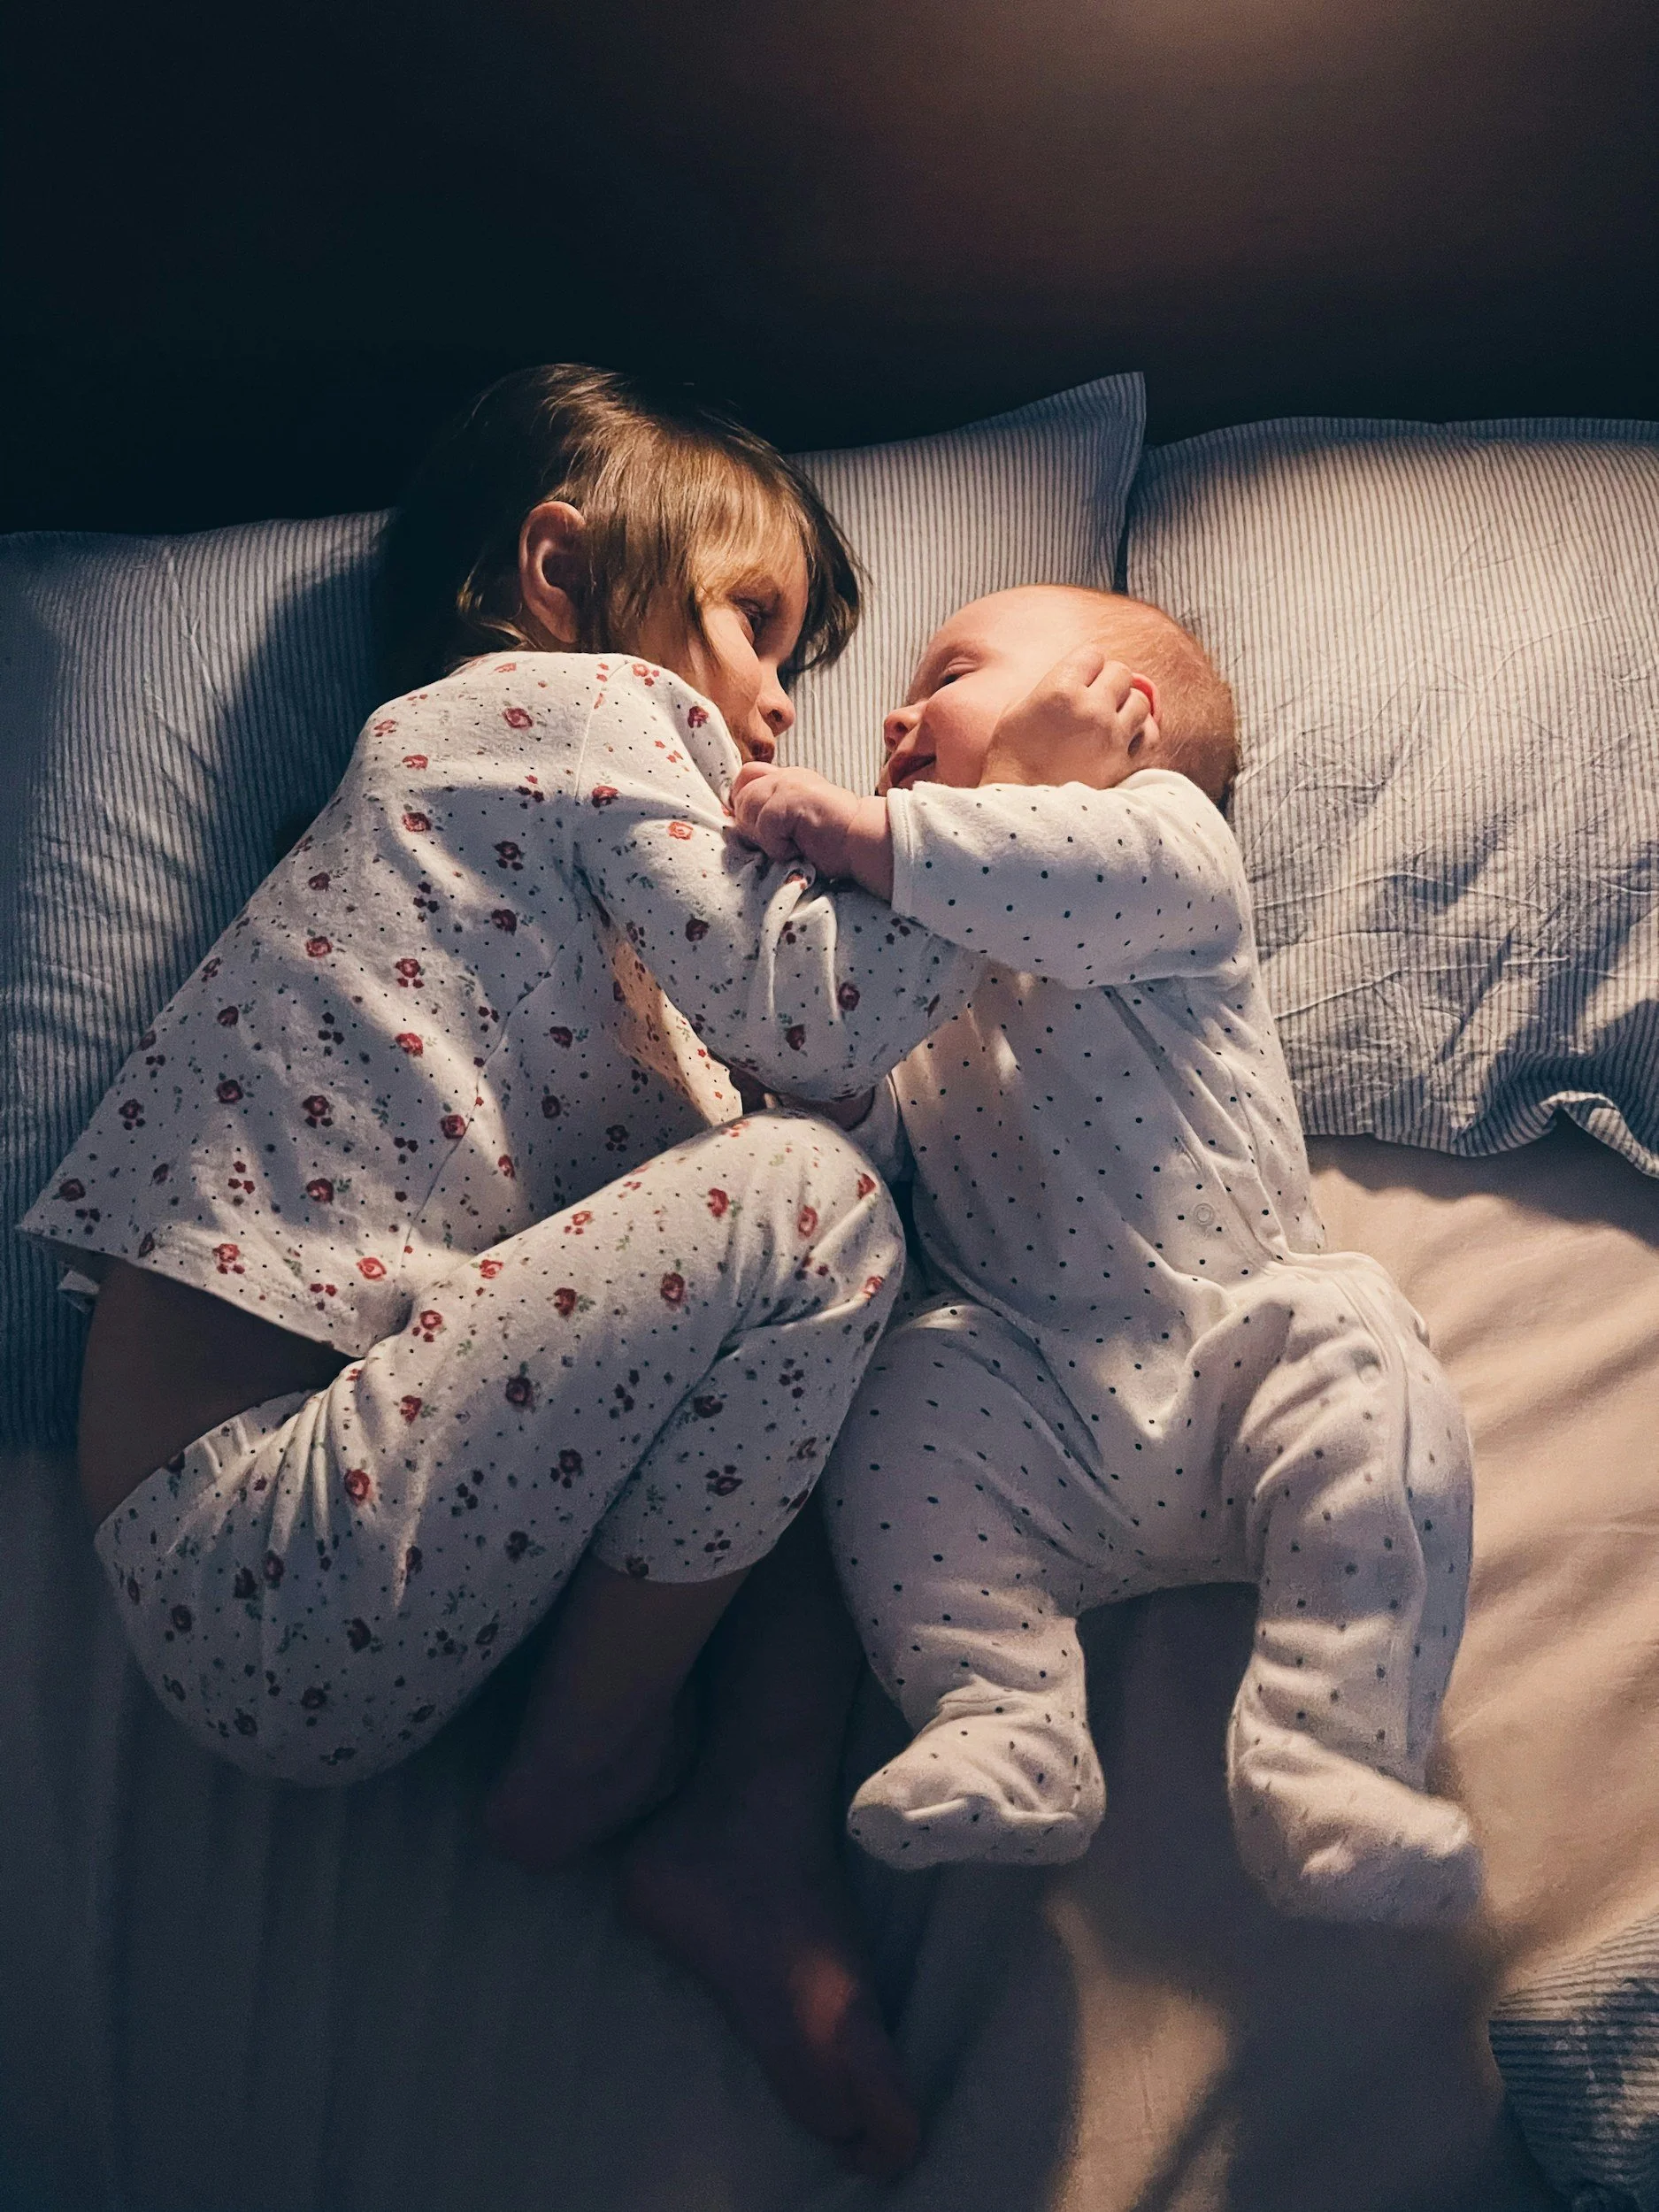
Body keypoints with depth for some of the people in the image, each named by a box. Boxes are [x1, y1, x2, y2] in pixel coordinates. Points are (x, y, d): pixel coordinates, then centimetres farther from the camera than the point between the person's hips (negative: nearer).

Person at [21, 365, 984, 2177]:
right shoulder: (583, 701, -1)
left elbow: (691, 1128, 15)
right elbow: (797, 1004, -12)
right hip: (274, 1572, -10)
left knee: (831, 1339, 8)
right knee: (808, 1209, -17)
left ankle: (760, 1822, -3)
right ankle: (590, 1759, -1)